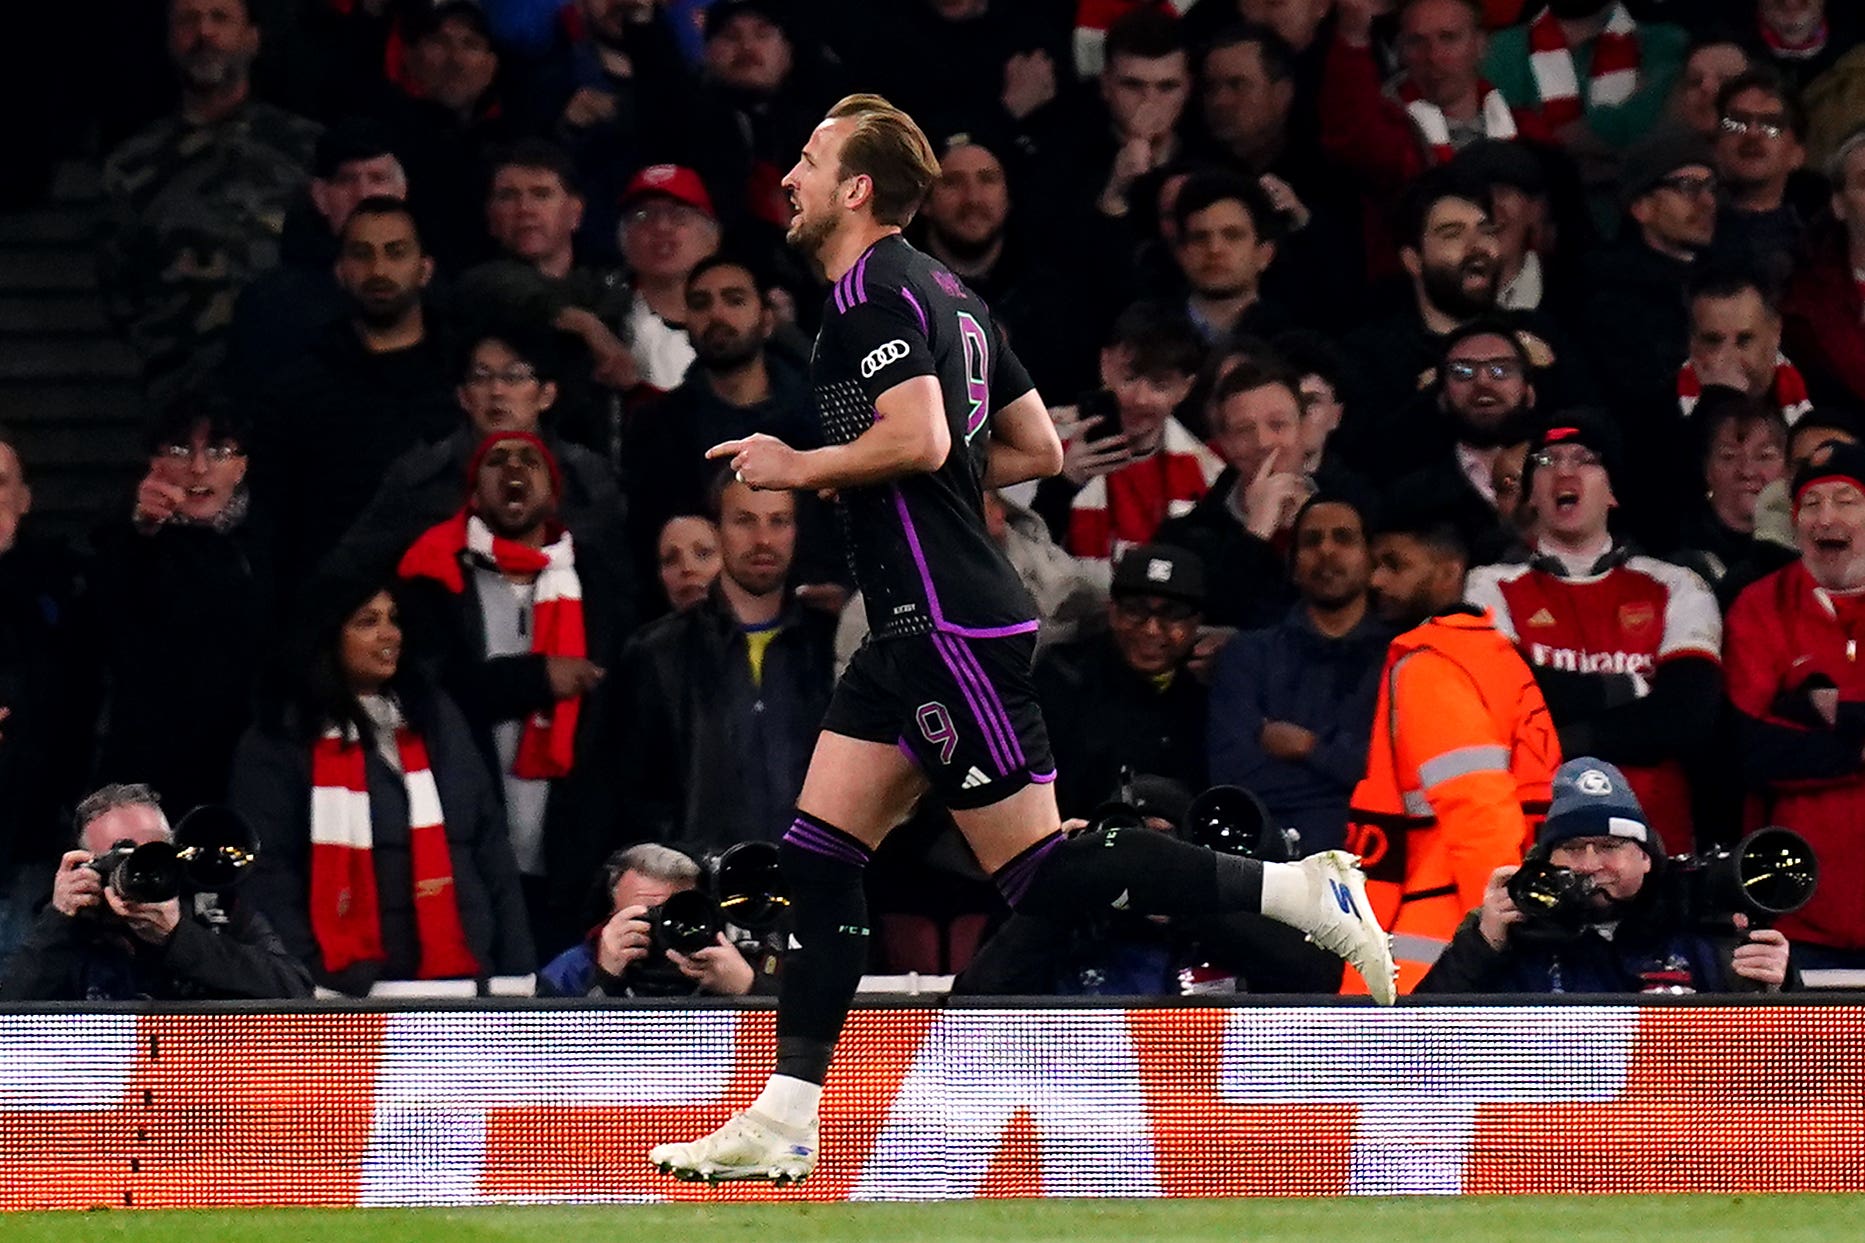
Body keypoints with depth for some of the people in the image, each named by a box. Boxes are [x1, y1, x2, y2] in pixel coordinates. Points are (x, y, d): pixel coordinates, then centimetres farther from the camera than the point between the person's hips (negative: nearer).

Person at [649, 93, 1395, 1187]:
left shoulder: (872, 293, -12)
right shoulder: (945, 292, 17)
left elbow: (918, 439, -27)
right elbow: (1038, 448, 20)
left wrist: (803, 468, -11)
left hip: (953, 631, -10)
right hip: (923, 631, 10)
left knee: (1039, 869, -8)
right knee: (819, 853, 6)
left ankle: (1303, 892, -7)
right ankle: (783, 1126, 5)